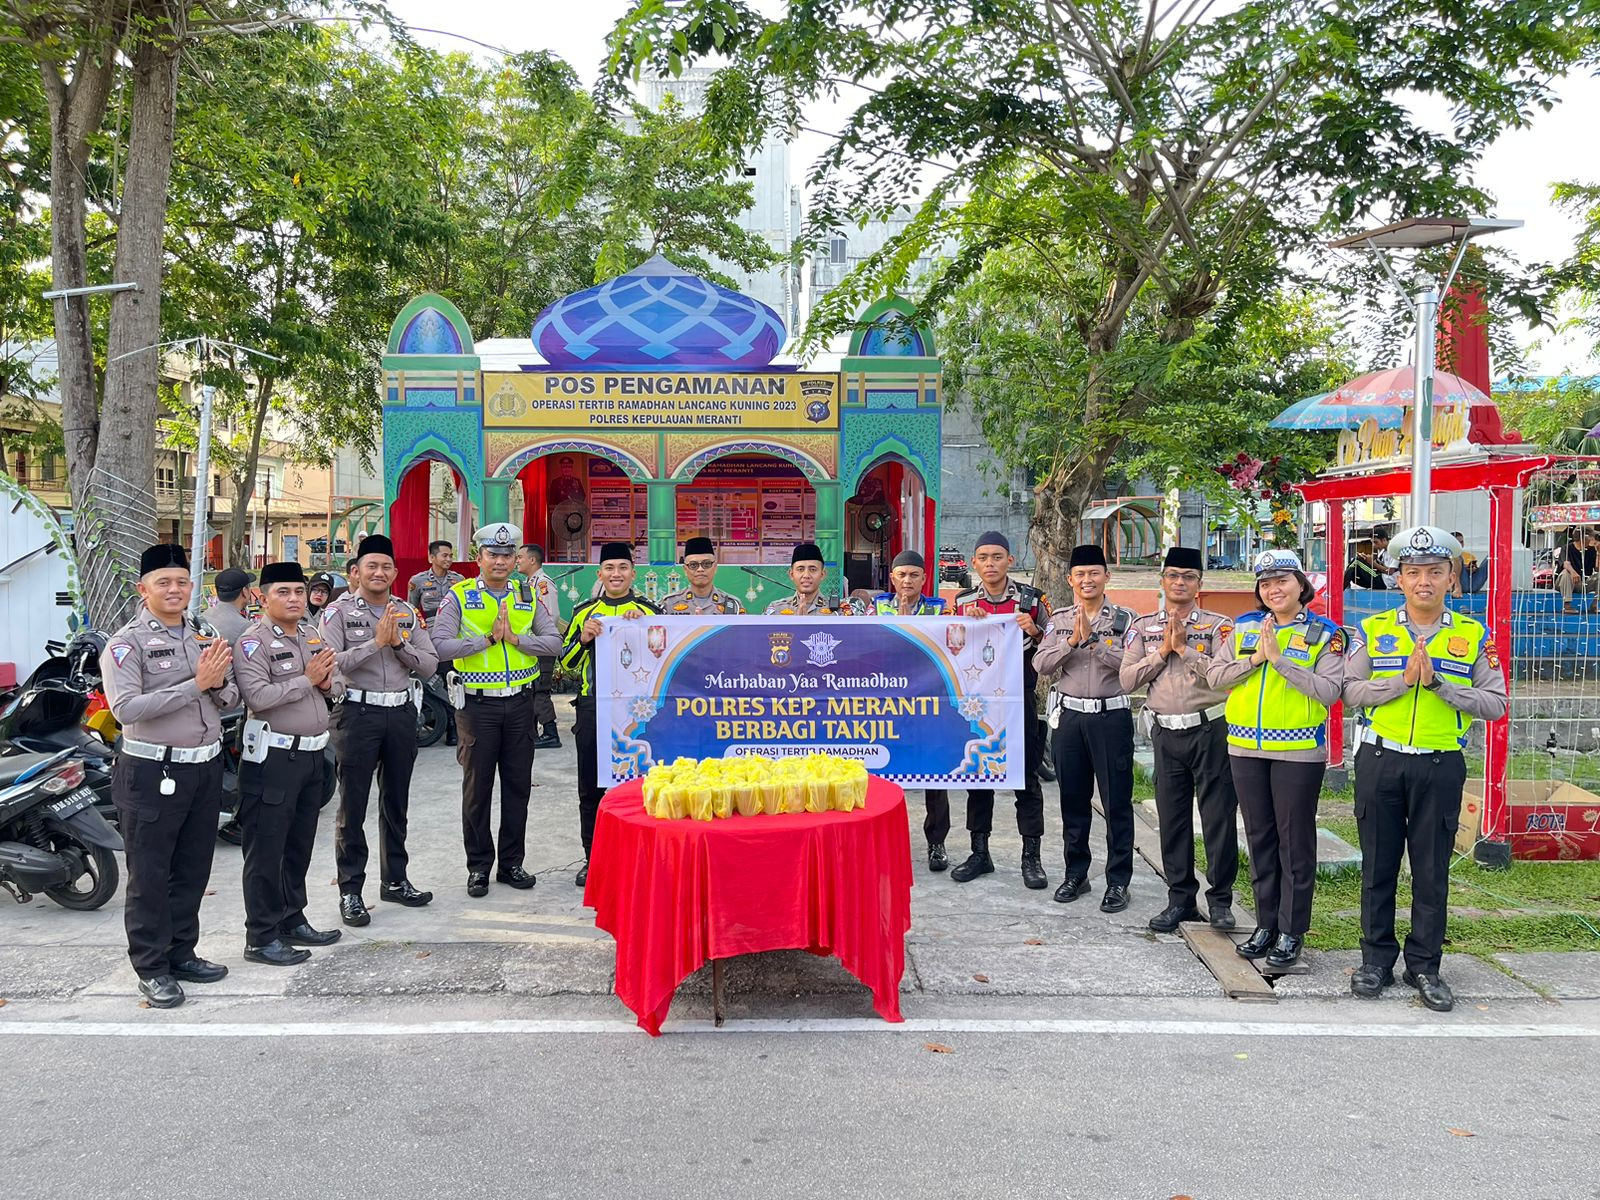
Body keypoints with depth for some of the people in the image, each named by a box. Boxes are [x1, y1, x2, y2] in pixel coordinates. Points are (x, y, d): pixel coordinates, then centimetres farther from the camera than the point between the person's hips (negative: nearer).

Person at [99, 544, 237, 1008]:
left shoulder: (206, 636, 10)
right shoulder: (127, 642, -9)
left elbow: (230, 699, 11)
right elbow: (126, 708, -21)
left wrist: (219, 684, -13)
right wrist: (196, 684, -24)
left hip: (206, 766, 6)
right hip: (153, 772, -6)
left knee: (193, 870, 15)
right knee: (150, 875, 4)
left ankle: (182, 952, 28)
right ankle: (151, 966, 16)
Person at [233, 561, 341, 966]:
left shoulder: (313, 635, 12)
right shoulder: (253, 641, -11)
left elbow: (331, 685, 20)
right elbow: (257, 696, -24)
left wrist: (327, 680, -3)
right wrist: (306, 679, -18)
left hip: (312, 751, 8)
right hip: (272, 756, -8)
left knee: (300, 845, 16)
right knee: (266, 850, 0)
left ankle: (292, 921, 29)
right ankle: (261, 937, 8)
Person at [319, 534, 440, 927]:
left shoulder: (407, 613, 10)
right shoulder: (340, 611, -3)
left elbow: (429, 665, 4)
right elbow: (331, 662, -17)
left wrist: (399, 643, -11)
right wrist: (377, 643, -18)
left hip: (401, 712, 5)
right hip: (358, 713, -4)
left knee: (396, 803, 14)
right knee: (352, 806, 2)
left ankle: (395, 880, 27)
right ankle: (350, 891, 10)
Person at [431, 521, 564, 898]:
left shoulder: (527, 597, 7)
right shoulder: (460, 596, -3)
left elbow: (554, 642, -1)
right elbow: (441, 645, -15)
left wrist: (516, 639, -14)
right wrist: (488, 639, -17)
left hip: (519, 701, 3)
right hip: (478, 704, -3)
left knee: (518, 785, 9)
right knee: (478, 787, 5)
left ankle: (511, 863, 22)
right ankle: (479, 866, 18)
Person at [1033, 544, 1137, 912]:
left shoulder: (1125, 619, 0)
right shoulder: (1059, 620, 9)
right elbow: (1041, 665, -2)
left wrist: (1094, 641, -19)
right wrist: (1072, 641, -13)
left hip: (1112, 715, -3)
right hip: (1069, 715, 3)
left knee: (1116, 801, 1)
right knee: (1073, 799, 11)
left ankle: (1118, 881, 11)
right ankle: (1076, 874, 24)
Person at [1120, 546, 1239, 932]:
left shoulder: (1218, 625, -1)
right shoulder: (1143, 627, 8)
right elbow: (1128, 680, 0)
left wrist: (1184, 647, -15)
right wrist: (1163, 650, -8)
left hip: (1209, 730, -3)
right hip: (1166, 733, 3)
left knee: (1219, 817, 1)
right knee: (1172, 818, 9)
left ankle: (1220, 900, 13)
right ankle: (1180, 898, 21)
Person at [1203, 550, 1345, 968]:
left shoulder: (1325, 635, -3)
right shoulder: (1244, 628, 8)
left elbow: (1329, 691, -15)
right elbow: (1214, 676, 2)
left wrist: (1280, 659, -19)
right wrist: (1254, 659, -12)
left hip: (1298, 751, -4)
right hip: (1246, 749, 4)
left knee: (1295, 840, 3)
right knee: (1259, 837, 12)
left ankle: (1292, 931, 13)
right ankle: (1266, 923, 24)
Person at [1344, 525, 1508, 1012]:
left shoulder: (1474, 636, 3)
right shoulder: (1373, 630, 3)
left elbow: (1495, 703, -4)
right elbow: (1351, 690, -5)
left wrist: (1437, 683, -16)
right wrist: (1404, 680, -18)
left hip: (1439, 765, 0)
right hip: (1379, 761, 0)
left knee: (1432, 870, 6)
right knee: (1378, 866, 8)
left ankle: (1424, 965, 20)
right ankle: (1376, 958, 20)